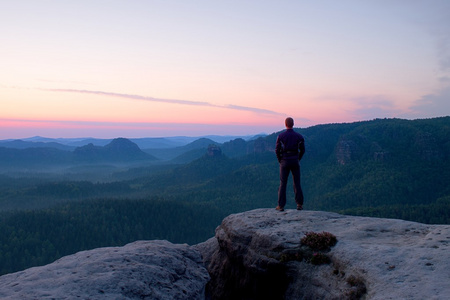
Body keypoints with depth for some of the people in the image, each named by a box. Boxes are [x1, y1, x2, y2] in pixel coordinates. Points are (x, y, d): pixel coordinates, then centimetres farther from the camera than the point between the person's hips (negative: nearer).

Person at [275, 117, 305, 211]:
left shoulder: (280, 136, -5)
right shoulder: (299, 136, 0)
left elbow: (277, 150, -4)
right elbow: (302, 150, 3)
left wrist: (280, 160, 10)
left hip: (284, 162, -1)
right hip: (295, 162, 1)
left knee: (283, 184, 3)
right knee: (297, 183, 9)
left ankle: (281, 206, 3)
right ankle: (299, 204, 10)